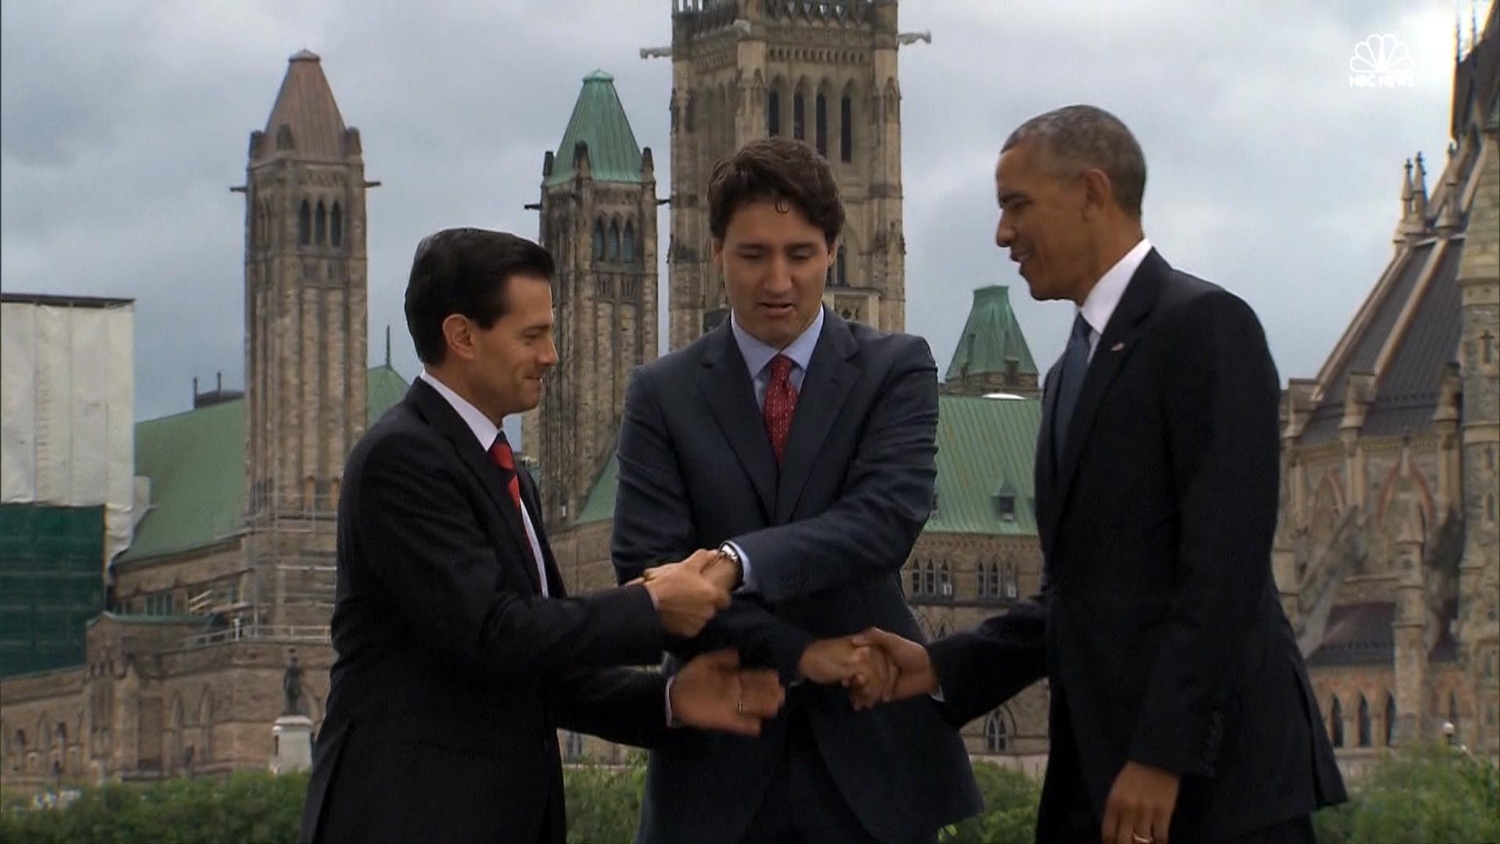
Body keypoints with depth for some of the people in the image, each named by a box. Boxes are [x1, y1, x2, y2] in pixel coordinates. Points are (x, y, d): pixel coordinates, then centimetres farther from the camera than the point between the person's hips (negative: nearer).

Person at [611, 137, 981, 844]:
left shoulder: (896, 369, 4)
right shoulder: (662, 393, 6)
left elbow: (888, 519, -12)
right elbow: (645, 567, -4)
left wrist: (738, 563, -26)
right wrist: (796, 654, -14)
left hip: (869, 749, 0)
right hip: (720, 756, 0)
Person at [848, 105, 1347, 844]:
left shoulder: (1203, 326, -7)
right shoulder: (1073, 373, 21)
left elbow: (1225, 564, -16)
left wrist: (1163, 757, -20)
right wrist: (941, 667, 6)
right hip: (1098, 780, 8)